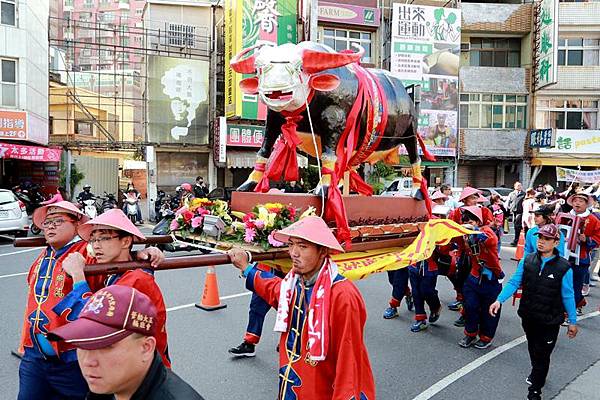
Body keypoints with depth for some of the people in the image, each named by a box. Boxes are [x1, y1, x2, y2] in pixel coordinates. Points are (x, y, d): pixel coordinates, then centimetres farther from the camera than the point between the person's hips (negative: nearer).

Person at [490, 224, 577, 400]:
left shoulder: (563, 268, -15)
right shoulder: (527, 260, -7)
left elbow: (568, 296, -7)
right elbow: (514, 282, -5)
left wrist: (573, 321, 1)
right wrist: (499, 300, -17)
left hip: (549, 321, -4)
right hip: (528, 316, 4)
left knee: (542, 355, 4)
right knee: (533, 350, 25)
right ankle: (537, 373, 53)